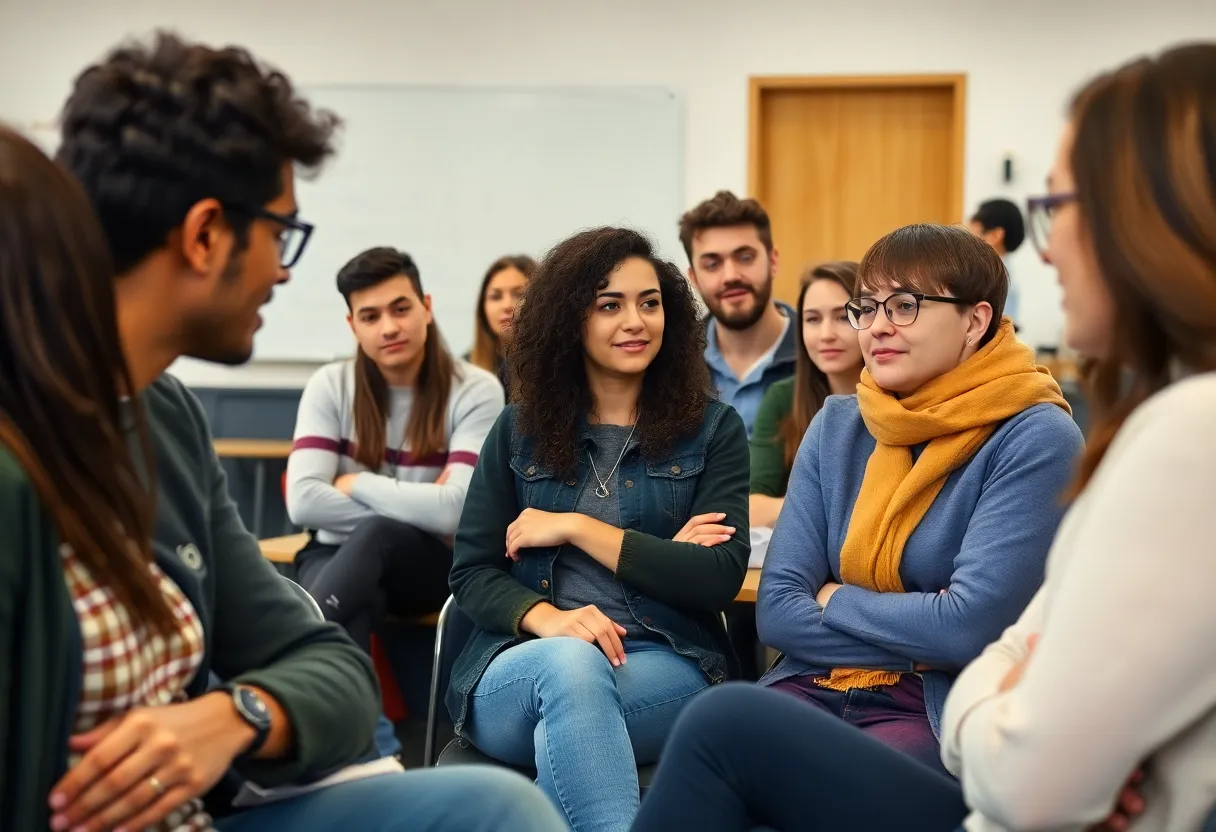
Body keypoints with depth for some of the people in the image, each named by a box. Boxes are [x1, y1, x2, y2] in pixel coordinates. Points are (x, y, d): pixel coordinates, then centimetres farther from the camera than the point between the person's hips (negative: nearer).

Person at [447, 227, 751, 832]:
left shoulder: (712, 430, 8)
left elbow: (720, 576, -5)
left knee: (570, 681, -36)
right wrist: (546, 619, -17)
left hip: (666, 669, -1)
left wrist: (576, 527, -6)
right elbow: (471, 572, 6)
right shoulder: (519, 429, 12)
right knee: (568, 663, -36)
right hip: (520, 667, 1)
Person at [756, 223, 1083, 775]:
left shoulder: (1035, 439, -7)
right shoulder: (837, 426, 9)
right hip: (816, 688, 5)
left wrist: (835, 600, -3)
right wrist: (919, 636, -10)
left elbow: (969, 626, -17)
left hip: (947, 711, -5)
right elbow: (776, 609, 2)